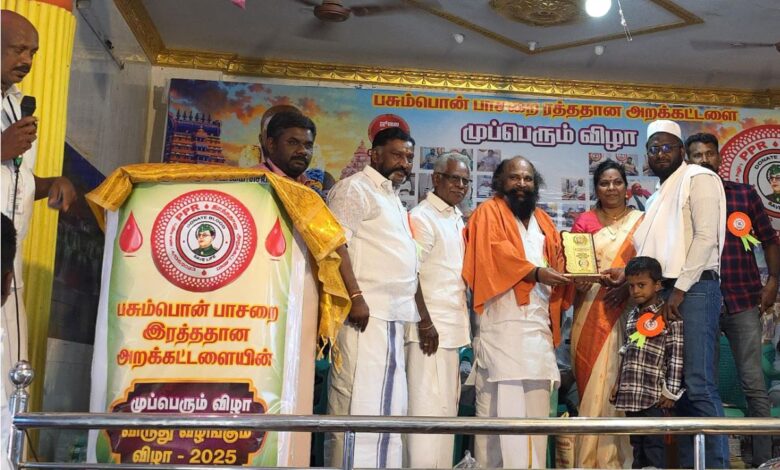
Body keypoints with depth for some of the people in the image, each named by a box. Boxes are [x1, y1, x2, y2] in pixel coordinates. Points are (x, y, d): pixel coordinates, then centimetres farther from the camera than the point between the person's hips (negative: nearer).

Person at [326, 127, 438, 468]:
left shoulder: (395, 202, 24)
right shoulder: (355, 188, -3)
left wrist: (424, 319, 24)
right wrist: (355, 297, -23)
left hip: (393, 318, 9)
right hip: (365, 315, -9)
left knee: (388, 406, 10)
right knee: (359, 402, -9)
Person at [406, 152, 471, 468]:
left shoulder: (457, 220, 16)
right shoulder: (422, 217, -10)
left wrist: (461, 323, 11)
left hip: (452, 327, 9)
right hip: (430, 327, -9)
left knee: (446, 408, 13)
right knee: (428, 408, -7)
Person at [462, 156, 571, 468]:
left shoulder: (543, 221, 25)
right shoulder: (489, 212, 4)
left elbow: (558, 263, 18)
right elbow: (494, 252, -12)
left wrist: (571, 278, -3)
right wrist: (534, 272, -20)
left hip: (539, 323, 7)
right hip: (503, 322, -7)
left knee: (535, 403, 5)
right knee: (502, 403, -13)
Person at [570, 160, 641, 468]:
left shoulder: (641, 221, 7)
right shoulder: (584, 222, 9)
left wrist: (629, 287, -15)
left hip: (627, 313, 0)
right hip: (591, 316, 1)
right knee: (593, 384, -1)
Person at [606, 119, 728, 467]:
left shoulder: (699, 178, 0)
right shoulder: (657, 197, 23)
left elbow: (706, 237, -11)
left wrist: (681, 288, -16)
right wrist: (627, 276, 4)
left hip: (695, 289, -8)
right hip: (663, 293, 8)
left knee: (699, 385, -12)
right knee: (678, 385, 7)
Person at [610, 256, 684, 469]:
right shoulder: (632, 316, 14)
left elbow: (676, 356, -9)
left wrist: (671, 390, -11)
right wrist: (618, 383, 16)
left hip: (654, 394, -7)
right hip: (631, 392, 7)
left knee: (654, 442, -5)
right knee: (636, 442, 12)